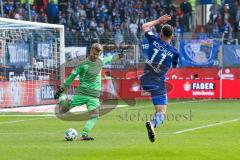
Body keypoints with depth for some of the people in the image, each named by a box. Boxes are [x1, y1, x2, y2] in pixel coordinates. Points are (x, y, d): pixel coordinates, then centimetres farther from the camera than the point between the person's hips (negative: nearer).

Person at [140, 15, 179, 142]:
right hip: (159, 84, -3)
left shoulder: (154, 40, -3)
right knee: (161, 112, -7)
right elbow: (175, 67, 15)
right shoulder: (174, 52, -5)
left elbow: (144, 27, 17)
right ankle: (153, 124, -36)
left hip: (145, 81, 3)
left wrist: (158, 21, 24)